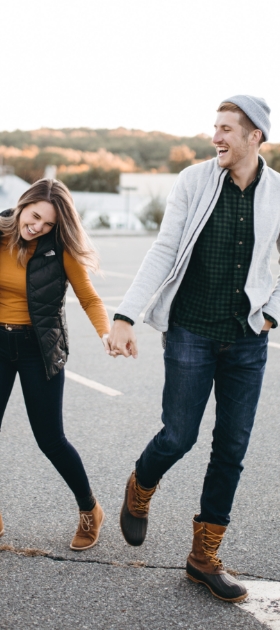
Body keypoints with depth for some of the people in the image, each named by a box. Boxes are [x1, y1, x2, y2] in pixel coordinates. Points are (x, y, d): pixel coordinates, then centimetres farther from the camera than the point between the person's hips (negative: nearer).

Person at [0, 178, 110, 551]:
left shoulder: (60, 249, -10)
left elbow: (90, 298, -8)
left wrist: (107, 332, -25)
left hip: (39, 349, -2)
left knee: (50, 439, 1)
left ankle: (90, 510, 24)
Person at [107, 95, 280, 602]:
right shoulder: (194, 181, -6)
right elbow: (164, 252, -9)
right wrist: (125, 316, -16)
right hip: (191, 333, -2)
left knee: (232, 449, 5)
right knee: (178, 437, -1)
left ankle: (205, 557, 19)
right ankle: (138, 492, 34)